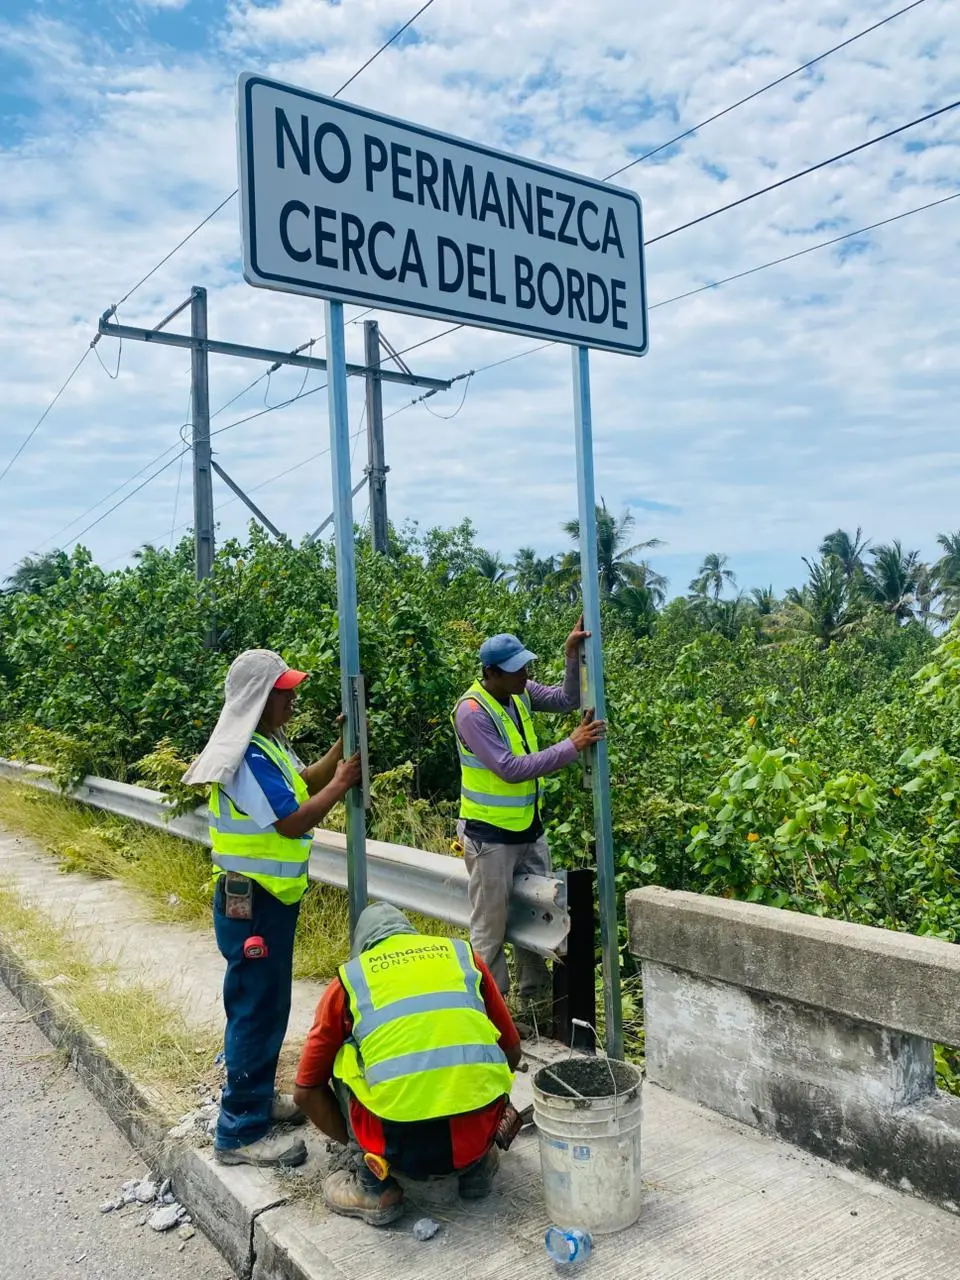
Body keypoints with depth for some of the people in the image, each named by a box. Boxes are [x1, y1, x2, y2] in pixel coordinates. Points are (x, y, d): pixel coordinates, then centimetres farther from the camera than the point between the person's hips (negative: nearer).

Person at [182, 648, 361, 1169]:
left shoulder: (268, 744, 6)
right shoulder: (250, 757, -25)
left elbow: (305, 781, 15)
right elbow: (294, 822, -26)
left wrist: (342, 745, 3)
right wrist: (342, 782, -15)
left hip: (266, 897, 10)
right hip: (253, 904, -10)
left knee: (262, 1004, 21)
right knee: (258, 1010, -1)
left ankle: (258, 1097, 37)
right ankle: (240, 1133, 11)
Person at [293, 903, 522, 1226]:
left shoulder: (349, 978, 14)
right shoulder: (462, 954, 19)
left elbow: (306, 1092, 19)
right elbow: (512, 1053, 26)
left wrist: (356, 1141, 34)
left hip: (401, 1148, -2)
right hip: (478, 1137, 3)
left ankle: (375, 1186, 17)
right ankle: (477, 1165, 24)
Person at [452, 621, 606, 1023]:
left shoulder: (520, 692, 0)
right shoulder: (472, 711, -22)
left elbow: (566, 699, 3)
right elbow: (511, 769, -26)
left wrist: (573, 654, -13)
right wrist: (572, 746, -24)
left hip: (529, 829, 8)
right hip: (490, 836, -8)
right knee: (490, 929, 5)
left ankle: (535, 1003, 32)